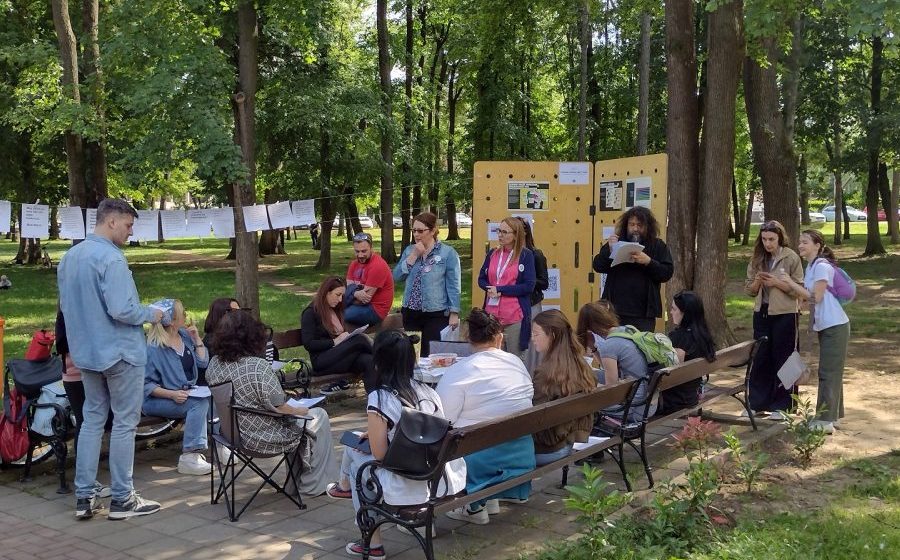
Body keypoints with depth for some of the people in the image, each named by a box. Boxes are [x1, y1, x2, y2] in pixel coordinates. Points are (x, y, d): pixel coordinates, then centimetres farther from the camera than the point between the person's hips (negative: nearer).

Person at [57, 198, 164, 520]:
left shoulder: (70, 257, 8)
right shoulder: (110, 258, -19)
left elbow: (66, 305, 16)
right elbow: (121, 310, -25)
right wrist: (151, 315, -8)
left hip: (86, 352, 8)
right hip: (119, 352, -8)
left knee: (92, 419, 13)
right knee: (124, 423, 2)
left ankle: (84, 497, 15)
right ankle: (122, 499, 8)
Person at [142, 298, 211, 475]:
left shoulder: (185, 335, 8)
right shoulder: (153, 348, -15)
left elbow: (203, 363, 11)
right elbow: (146, 384, -14)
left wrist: (197, 339, 0)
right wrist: (172, 394, -25)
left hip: (187, 392, 7)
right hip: (158, 401, -7)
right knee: (199, 403, -30)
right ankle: (189, 457, -30)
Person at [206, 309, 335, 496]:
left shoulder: (214, 364, -5)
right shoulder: (258, 367, -28)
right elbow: (278, 406, -23)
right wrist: (299, 410, -2)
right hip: (263, 440, -8)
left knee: (295, 418, 29)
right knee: (319, 417, 11)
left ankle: (295, 485, 35)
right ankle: (311, 486, 19)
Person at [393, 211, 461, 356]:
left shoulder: (448, 253, -6)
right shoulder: (409, 250, 10)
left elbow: (453, 285, -8)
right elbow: (397, 276, 0)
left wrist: (454, 313, -11)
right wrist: (414, 256, -8)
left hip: (436, 314, -5)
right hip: (411, 312, 5)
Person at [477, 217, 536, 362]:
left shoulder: (526, 255, -5)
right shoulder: (492, 254, 11)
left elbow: (528, 286, -11)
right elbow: (481, 279, 13)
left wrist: (500, 289, -13)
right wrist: (491, 289, -10)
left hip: (515, 317, -5)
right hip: (492, 316, 5)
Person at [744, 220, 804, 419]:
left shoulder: (791, 258, -7)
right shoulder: (757, 259, 6)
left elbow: (800, 290, -7)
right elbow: (750, 290, 9)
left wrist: (777, 282, -19)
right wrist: (757, 281, -12)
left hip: (784, 315, -4)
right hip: (761, 313, 4)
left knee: (782, 361, 4)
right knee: (760, 359, 8)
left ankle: (780, 406, 12)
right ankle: (756, 403, 17)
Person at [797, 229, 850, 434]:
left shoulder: (822, 266, -16)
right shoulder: (812, 266, 13)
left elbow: (815, 297, -19)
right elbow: (809, 297, 9)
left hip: (834, 326, -10)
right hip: (826, 326, 10)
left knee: (828, 372, -8)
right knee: (831, 372, 15)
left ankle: (825, 420, -6)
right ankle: (832, 415, 24)